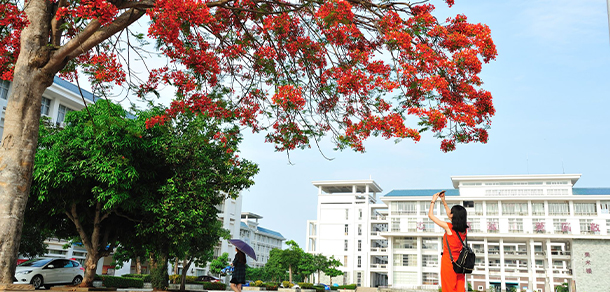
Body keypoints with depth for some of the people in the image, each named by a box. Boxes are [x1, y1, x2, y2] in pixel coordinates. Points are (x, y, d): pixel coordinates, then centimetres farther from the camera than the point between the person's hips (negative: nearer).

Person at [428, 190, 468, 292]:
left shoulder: (448, 227, -14)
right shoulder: (464, 229, 3)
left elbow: (430, 215, -4)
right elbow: (450, 215, 21)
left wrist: (433, 201, 8)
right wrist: (443, 201, 25)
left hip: (448, 260, -6)